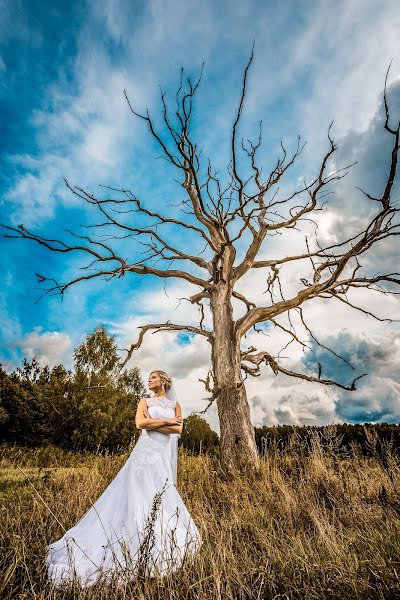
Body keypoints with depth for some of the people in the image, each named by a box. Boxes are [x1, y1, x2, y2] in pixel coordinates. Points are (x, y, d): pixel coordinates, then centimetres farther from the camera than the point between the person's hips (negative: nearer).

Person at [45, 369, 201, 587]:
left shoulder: (175, 405, 12)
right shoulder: (144, 402, 10)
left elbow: (178, 429, -2)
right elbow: (140, 423, -8)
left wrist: (152, 424, -8)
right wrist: (166, 422, -8)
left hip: (166, 455, 2)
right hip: (146, 453, -2)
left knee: (162, 497, -1)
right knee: (137, 494, -10)